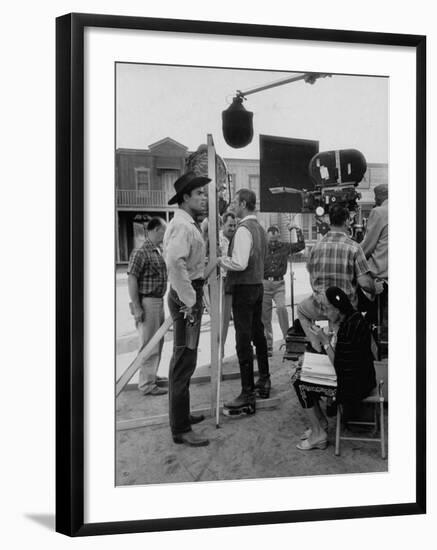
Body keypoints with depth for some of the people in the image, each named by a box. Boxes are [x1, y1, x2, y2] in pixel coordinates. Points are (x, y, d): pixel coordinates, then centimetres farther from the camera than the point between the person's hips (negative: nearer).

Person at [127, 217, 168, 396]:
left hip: (159, 301, 9)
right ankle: (147, 384, 2)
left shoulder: (158, 252, 13)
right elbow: (131, 280, -19)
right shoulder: (140, 253, -16)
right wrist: (136, 308, -21)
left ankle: (151, 375, 31)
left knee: (157, 342, 18)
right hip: (147, 302, -9)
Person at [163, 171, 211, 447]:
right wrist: (188, 301, -27)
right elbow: (175, 262, -31)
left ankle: (181, 414, 34)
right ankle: (180, 429, -2)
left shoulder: (189, 224, 16)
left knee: (183, 359, 20)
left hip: (190, 294, 11)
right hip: (186, 297, -11)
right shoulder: (182, 225, -17)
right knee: (184, 360, -7)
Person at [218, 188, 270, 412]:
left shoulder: (244, 229, -17)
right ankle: (264, 381, 32)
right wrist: (228, 258, 16)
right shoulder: (259, 228, 13)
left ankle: (247, 396, -7)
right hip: (257, 285, 10)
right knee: (258, 334, 19)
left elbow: (240, 263, -25)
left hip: (244, 288, -10)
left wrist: (222, 260, -9)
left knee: (243, 340, -8)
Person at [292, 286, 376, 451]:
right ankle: (320, 422, 19)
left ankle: (319, 434, 4)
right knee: (299, 373, 12)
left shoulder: (350, 328, -27)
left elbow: (339, 366, -23)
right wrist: (327, 338, -1)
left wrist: (325, 341, -19)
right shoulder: (352, 318, 3)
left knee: (300, 382, -6)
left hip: (353, 384, -10)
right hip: (355, 376, 10)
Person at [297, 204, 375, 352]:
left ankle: (317, 346, 16)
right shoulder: (354, 247, -12)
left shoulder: (316, 246, -3)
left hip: (321, 308, 1)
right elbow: (365, 283, -15)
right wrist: (376, 290, 6)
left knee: (301, 309, 32)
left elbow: (312, 280, 6)